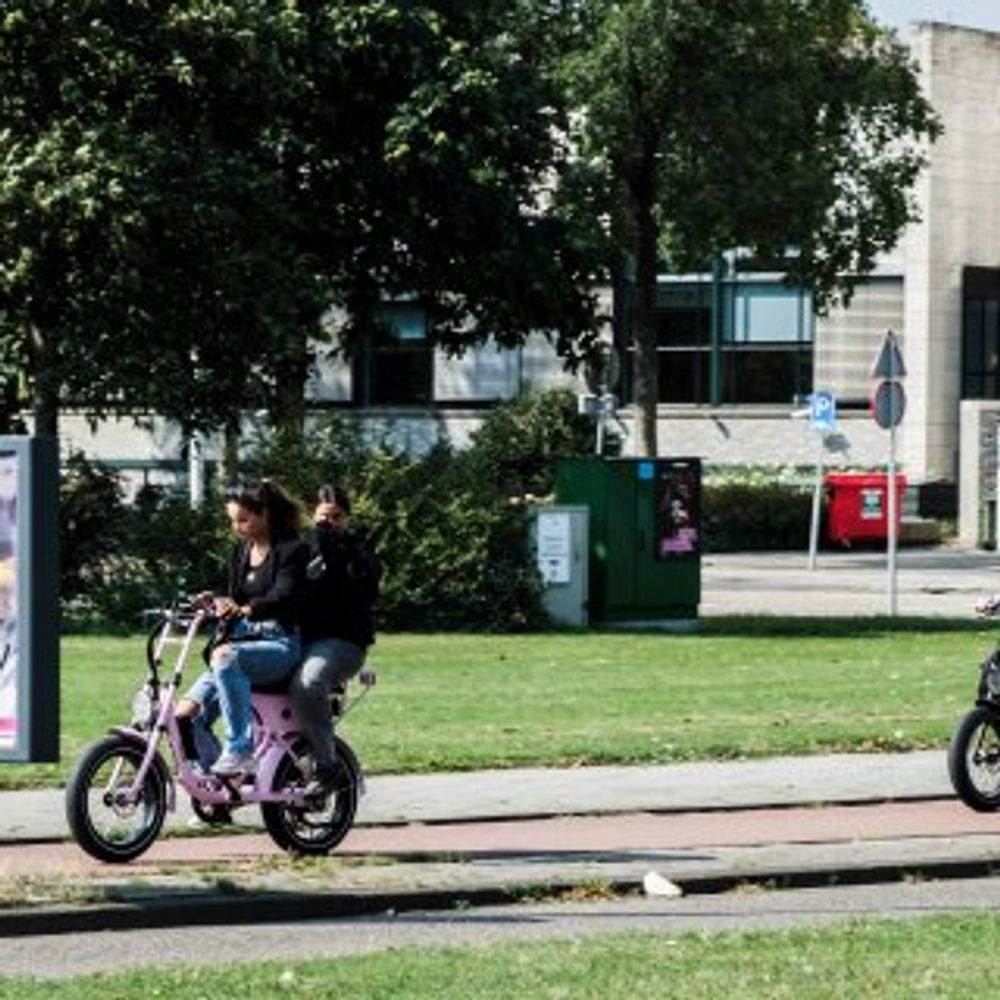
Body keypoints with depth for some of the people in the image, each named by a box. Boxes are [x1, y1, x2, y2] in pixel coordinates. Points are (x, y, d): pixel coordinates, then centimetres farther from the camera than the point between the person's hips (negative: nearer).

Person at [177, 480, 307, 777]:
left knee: (226, 657, -39)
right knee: (186, 715, -13)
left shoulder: (292, 550, -5)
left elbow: (284, 598, -20)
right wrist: (216, 602, -6)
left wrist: (245, 609, -40)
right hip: (243, 641, 7)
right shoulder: (240, 553, 17)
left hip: (281, 644, -7)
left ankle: (240, 750, -38)